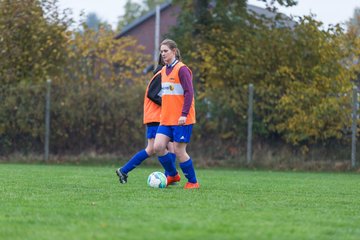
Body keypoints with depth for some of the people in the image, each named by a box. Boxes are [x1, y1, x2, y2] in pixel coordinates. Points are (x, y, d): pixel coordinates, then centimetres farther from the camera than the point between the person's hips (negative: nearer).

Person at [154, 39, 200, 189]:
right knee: (158, 146, -6)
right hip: (166, 119, 7)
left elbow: (189, 93, -16)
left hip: (181, 120, -7)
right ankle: (173, 175, 15)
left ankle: (193, 182, 11)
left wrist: (184, 114, -21)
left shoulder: (182, 69, -11)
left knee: (179, 151, -5)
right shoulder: (164, 70, 14)